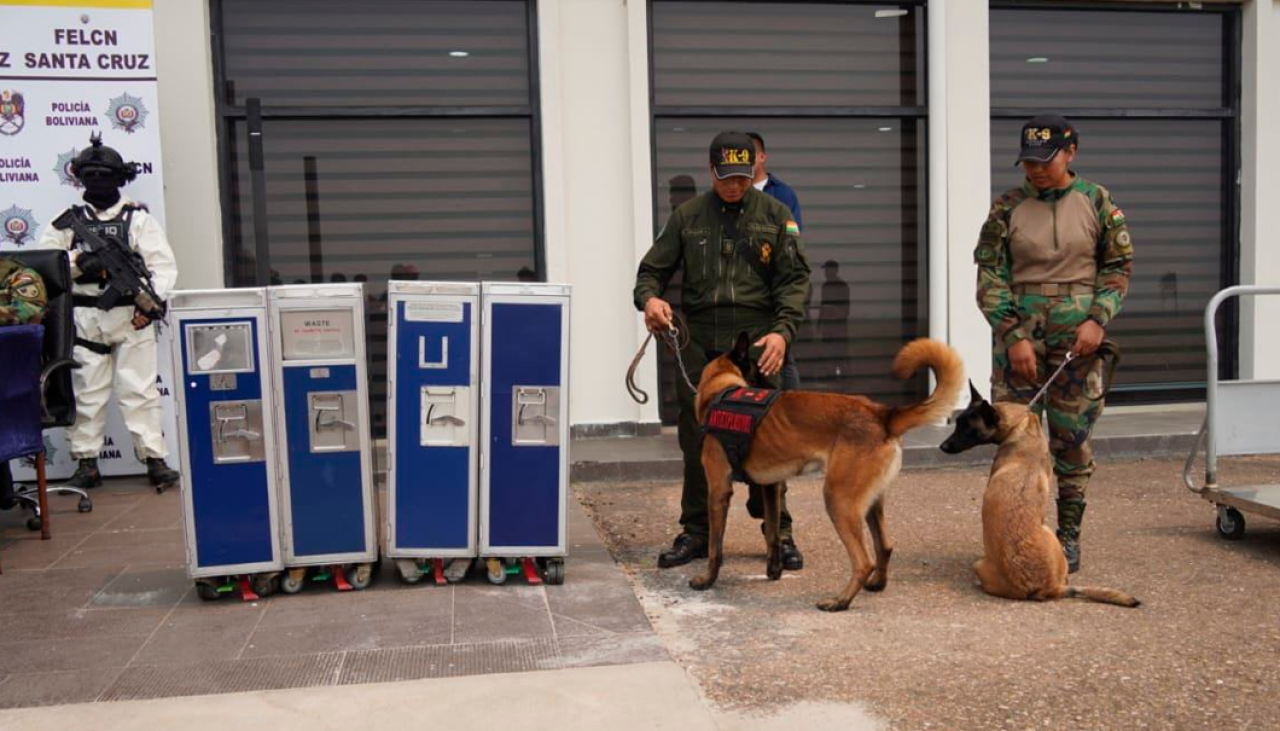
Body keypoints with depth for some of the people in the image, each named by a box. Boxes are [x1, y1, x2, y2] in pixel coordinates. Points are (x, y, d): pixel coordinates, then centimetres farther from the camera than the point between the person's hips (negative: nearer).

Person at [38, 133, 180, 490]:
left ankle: (155, 460, 0)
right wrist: (78, 263, -10)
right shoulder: (67, 222, 11)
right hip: (84, 317, 3)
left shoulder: (138, 217, 4)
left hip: (131, 316, -2)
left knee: (140, 391, -2)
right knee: (86, 393, 6)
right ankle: (87, 464, 13)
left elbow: (163, 264, -3)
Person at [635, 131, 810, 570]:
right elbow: (652, 269, 11)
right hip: (699, 339, 2)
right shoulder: (687, 216, 10)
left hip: (757, 337, -2)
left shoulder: (775, 215, 6)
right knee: (696, 439, 6)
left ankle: (780, 533, 12)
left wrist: (782, 331, -15)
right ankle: (696, 532, 18)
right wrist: (649, 297, -12)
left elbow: (795, 279, 1)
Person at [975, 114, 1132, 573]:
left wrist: (1098, 319, -8)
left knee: (1073, 438, 5)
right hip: (1018, 333, 0)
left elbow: (1119, 266, 7)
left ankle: (1069, 537, 18)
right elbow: (990, 275, -1)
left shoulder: (1097, 202, 4)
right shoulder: (1008, 207, 2)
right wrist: (1014, 335, -10)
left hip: (1078, 335, 0)